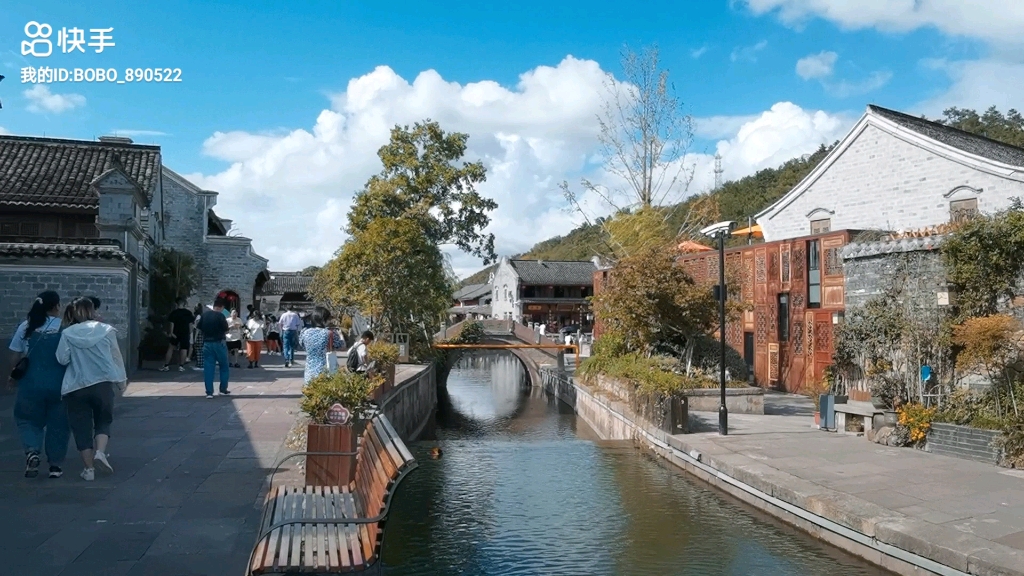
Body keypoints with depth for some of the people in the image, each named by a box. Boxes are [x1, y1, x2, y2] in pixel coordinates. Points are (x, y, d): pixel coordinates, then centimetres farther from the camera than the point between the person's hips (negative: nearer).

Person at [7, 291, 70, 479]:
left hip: (31, 385, 1)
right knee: (58, 425, 11)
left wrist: (14, 377, 19)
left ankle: (32, 452, -5)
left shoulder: (26, 327, 0)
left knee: (28, 420, 18)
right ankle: (55, 465, 14)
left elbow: (15, 357, 4)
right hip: (59, 385, -1)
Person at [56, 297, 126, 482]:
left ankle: (89, 468, 10)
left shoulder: (68, 334, -1)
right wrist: (121, 379, 15)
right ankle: (100, 452, -7)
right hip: (102, 383, 0)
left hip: (76, 387, 0)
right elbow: (117, 357, 5)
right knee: (103, 421, 17)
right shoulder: (106, 330, 1)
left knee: (82, 427, 8)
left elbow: (62, 359, -4)